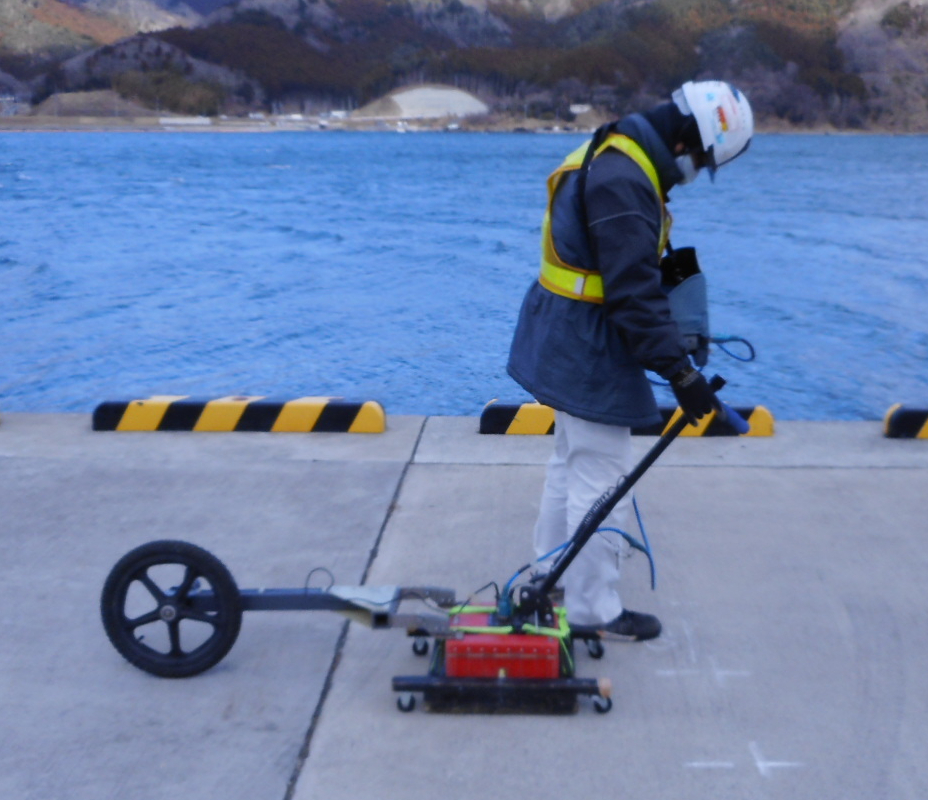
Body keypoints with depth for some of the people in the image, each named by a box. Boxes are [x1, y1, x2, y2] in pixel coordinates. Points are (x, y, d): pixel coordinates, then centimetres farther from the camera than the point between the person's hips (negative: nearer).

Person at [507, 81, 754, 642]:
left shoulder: (615, 157, 11)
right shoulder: (623, 181, -23)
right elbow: (635, 291, -26)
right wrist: (679, 370, -23)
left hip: (569, 338, 11)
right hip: (587, 346, -11)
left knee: (573, 460, 21)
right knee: (602, 475, -2)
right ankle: (593, 610, 10)